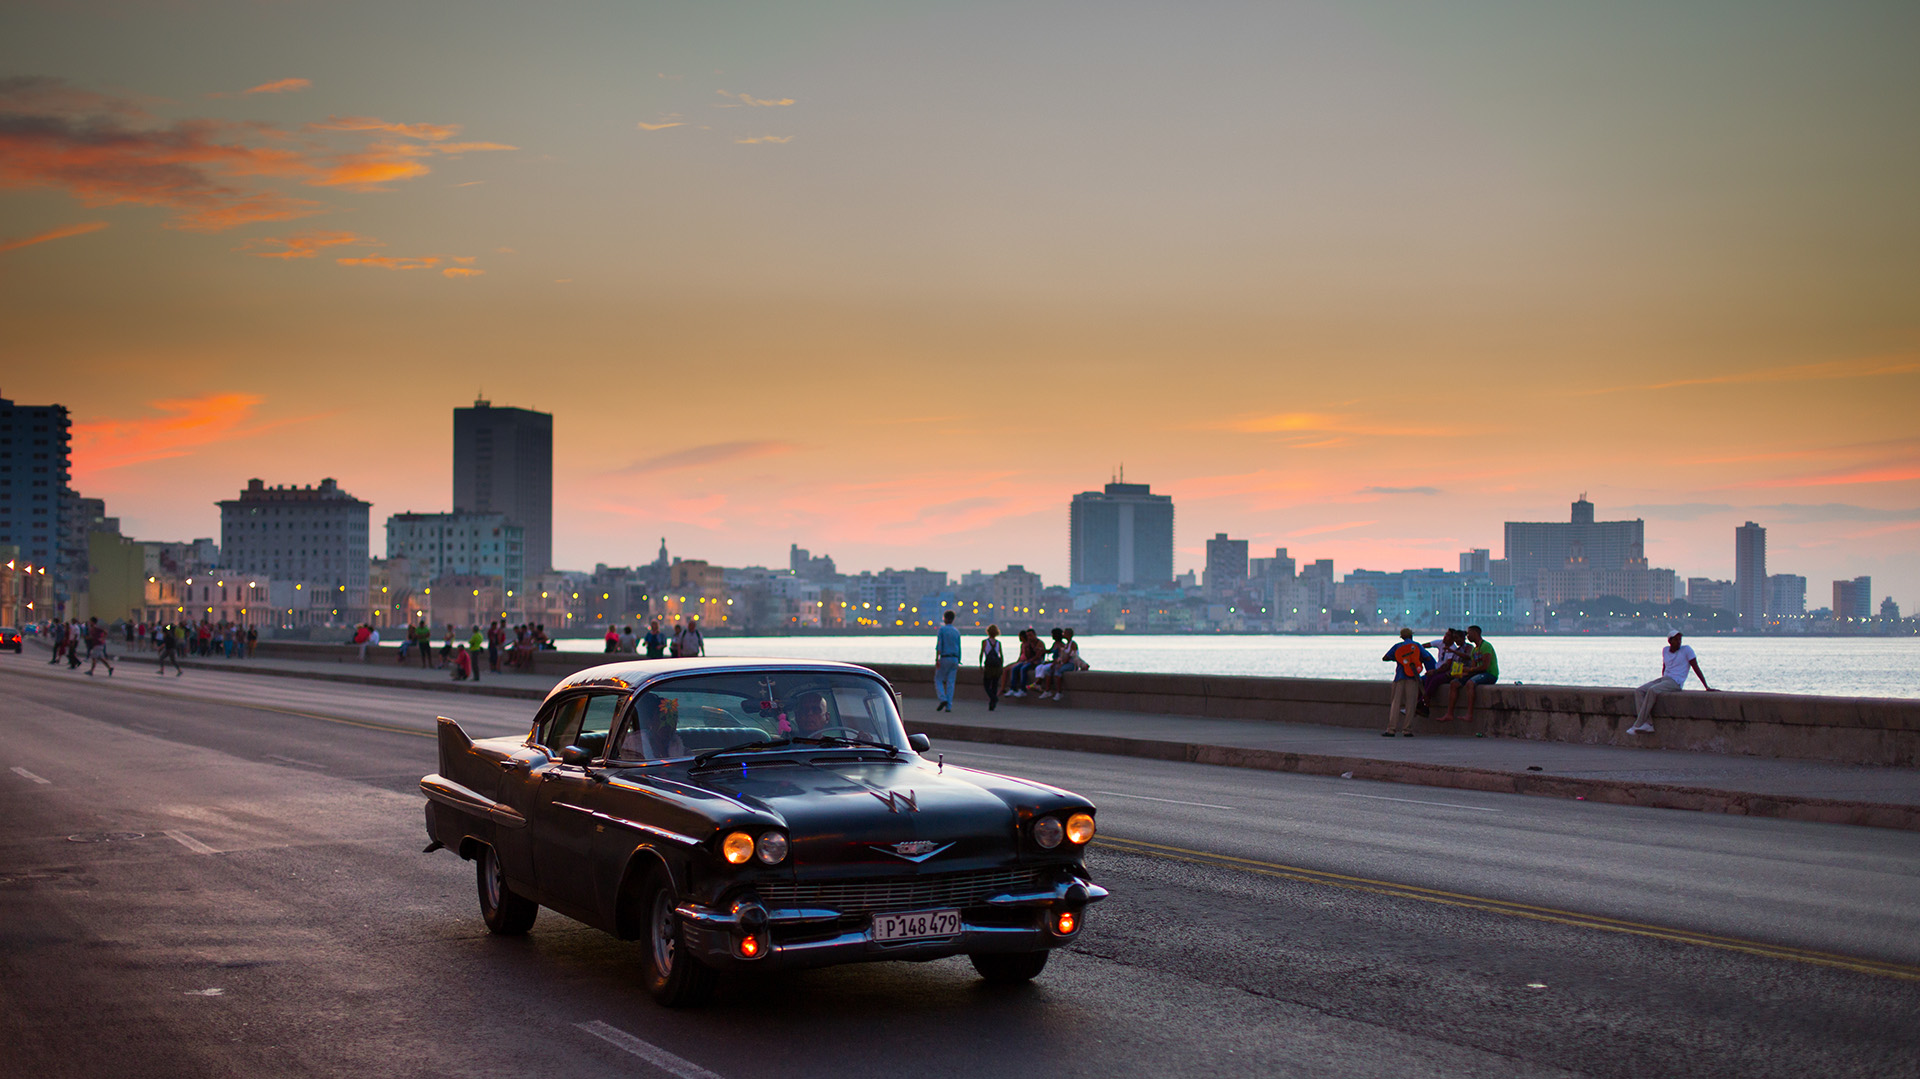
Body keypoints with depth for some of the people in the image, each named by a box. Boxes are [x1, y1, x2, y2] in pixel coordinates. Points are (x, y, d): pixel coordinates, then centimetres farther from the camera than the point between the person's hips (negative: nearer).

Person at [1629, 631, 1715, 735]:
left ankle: (1638, 725, -32)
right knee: (1638, 691, -15)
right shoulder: (1665, 650, 16)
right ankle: (1647, 724, -25)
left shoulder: (1686, 649, -1)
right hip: (1663, 679, 7)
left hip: (1675, 683, -7)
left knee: (1652, 690, -33)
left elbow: (1696, 668, -2)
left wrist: (1707, 687, -3)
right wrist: (1662, 681, 17)